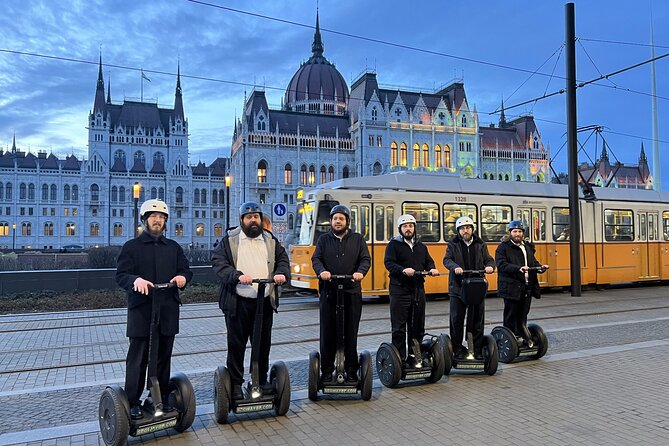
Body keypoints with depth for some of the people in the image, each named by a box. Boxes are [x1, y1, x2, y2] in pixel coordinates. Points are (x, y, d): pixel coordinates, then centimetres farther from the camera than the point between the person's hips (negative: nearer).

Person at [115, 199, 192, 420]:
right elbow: (121, 275, -7)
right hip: (141, 310, -4)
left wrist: (183, 277, -12)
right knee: (138, 358, 0)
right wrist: (135, 280, -29)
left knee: (164, 357, 12)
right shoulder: (132, 246, 3)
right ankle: (133, 402, 11)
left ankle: (162, 398, 24)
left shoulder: (173, 247, 15)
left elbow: (186, 270, 12)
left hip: (168, 310, 4)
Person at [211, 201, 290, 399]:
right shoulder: (229, 240, 2)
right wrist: (237, 275, -24)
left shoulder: (270, 240, 14)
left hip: (264, 301, 3)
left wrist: (281, 273, -11)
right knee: (236, 344, 6)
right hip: (238, 301, -3)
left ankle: (261, 379, 28)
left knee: (263, 343, 12)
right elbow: (218, 262, -8)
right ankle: (235, 383, 19)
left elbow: (282, 259, 12)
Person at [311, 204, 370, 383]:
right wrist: (321, 271, -20)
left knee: (351, 332, 5)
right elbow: (316, 259, 1)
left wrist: (360, 272, -19)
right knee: (328, 332, 3)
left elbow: (365, 259, 2)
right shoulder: (324, 239, 12)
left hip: (352, 292, 0)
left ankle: (351, 371, 16)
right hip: (329, 292, 0)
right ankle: (326, 371, 13)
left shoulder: (358, 239, 11)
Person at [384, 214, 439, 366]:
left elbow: (428, 261, 19)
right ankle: (399, 358, 5)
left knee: (418, 326, 11)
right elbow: (389, 263, -12)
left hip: (418, 289, 6)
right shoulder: (394, 245, -1)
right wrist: (403, 270, -28)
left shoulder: (421, 246, 17)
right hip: (399, 291, -5)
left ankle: (414, 356, 23)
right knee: (399, 327, -3)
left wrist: (432, 269, -4)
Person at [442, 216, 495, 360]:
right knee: (456, 320, 2)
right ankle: (458, 349, 13)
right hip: (457, 288, -2)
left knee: (478, 320, 8)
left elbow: (489, 259, 6)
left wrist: (490, 266, -18)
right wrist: (455, 267, -30)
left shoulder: (480, 244, 10)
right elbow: (447, 259, -9)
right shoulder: (453, 244, 3)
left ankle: (477, 350, 19)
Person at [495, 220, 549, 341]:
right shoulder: (503, 247, -6)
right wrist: (518, 268, -29)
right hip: (511, 288, -6)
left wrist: (540, 267, 4)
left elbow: (533, 262, 25)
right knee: (511, 316, 0)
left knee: (523, 315, 13)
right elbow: (502, 264, -18)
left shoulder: (528, 246, 16)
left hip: (526, 287, 7)